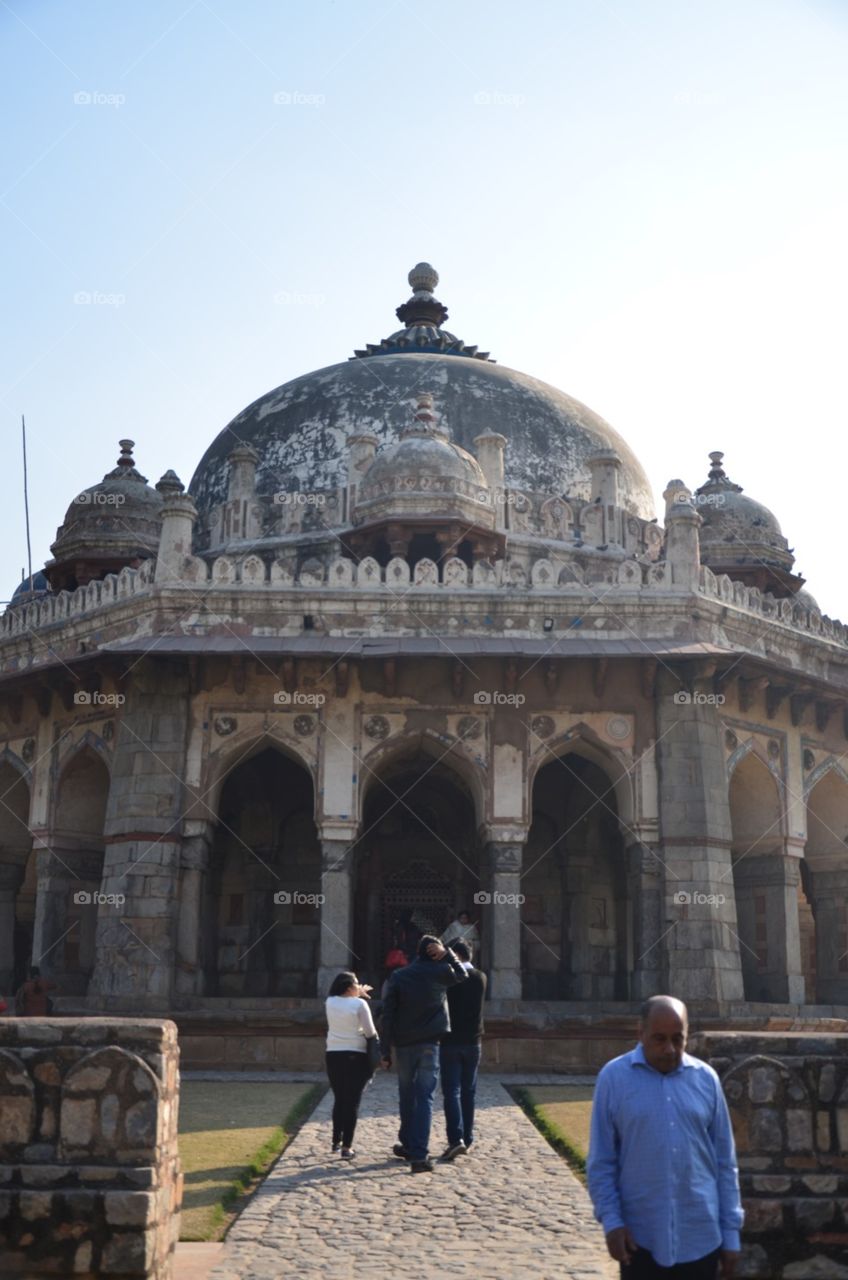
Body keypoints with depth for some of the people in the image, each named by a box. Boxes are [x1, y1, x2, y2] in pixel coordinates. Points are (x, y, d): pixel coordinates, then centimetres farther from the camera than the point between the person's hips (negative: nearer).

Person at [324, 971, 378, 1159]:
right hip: (356, 1056, -4)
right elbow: (370, 1033, -9)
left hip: (333, 1055, 4)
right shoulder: (360, 1004, -12)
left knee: (339, 1099, 18)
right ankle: (347, 1147, -1)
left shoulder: (330, 1002, 1)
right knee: (352, 1101, 1)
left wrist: (359, 994, 25)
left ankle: (336, 1141, 26)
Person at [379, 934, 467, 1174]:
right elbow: (462, 975, 21)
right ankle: (418, 1154, -12)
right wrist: (446, 954, 8)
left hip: (404, 1045, 2)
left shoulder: (399, 976, 1)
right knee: (425, 1097, -3)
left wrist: (385, 1051, 3)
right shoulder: (441, 972, -3)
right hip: (430, 1044, -2)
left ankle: (407, 1144, 29)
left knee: (406, 1096, 17)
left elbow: (387, 1016, -1)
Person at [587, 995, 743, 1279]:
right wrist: (611, 1220, -11)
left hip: (700, 1235, 2)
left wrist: (731, 1231, 6)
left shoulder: (706, 1078, 1)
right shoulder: (614, 1077, -6)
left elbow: (725, 1160, 6)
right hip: (640, 1236, -2)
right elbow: (601, 1162, -2)